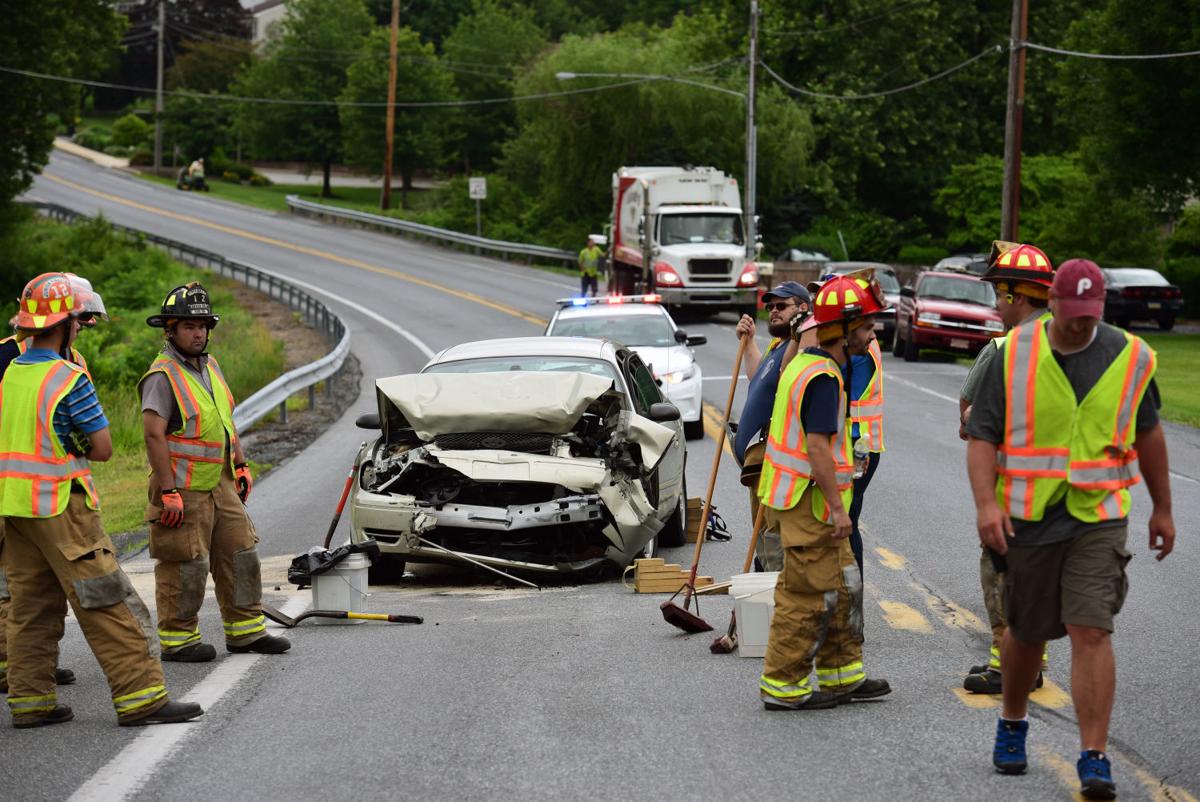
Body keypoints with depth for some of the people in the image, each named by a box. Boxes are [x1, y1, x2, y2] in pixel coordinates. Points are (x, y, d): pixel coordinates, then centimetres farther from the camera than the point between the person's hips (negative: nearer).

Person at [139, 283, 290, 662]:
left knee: (240, 555, 11)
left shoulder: (210, 367, 14)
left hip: (220, 484, 9)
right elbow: (153, 434, -20)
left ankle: (245, 631, 20)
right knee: (185, 566, -4)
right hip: (183, 489, -9)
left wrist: (241, 465, 18)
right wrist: (168, 492, -24)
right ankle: (177, 640, 5)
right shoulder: (163, 375, -14)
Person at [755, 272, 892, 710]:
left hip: (791, 494, 10)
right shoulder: (823, 378, -19)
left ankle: (843, 675, 24)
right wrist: (838, 507, -22)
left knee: (843, 586, 17)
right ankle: (782, 686, 2)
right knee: (812, 595, -4)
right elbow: (817, 447, -24)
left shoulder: (802, 363, 12)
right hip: (809, 502, -10)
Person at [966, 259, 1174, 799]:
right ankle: (1012, 725, 39)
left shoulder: (1129, 357, 1)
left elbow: (1147, 434, 14)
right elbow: (982, 436, -4)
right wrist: (986, 502, -18)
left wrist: (1162, 508, 18)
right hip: (1028, 516, 1)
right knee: (1026, 632, 13)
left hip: (1098, 517, -1)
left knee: (1091, 632, -12)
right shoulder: (1014, 355, -3)